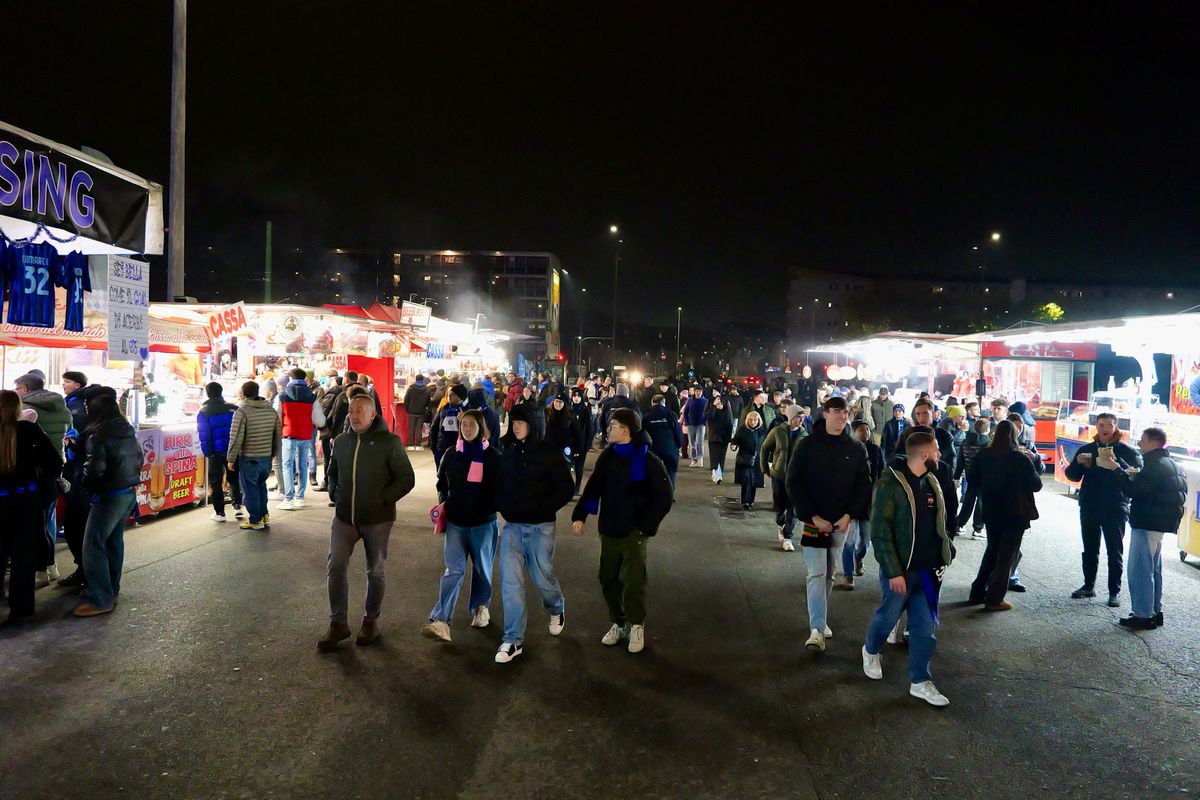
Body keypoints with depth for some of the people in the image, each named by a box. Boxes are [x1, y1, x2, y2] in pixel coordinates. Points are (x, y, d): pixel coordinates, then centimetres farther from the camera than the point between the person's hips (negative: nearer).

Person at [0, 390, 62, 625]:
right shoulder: (29, 429, -7)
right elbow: (55, 463, -10)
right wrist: (45, 482, 7)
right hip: (27, 498, -1)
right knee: (23, 554, 8)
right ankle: (20, 610, 11)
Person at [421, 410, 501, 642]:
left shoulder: (493, 456, -4)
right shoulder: (451, 455, 5)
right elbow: (442, 484, 17)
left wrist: (489, 509, -12)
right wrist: (443, 503, 1)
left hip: (483, 524, -1)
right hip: (455, 523, 1)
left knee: (482, 568, 13)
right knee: (453, 571, -6)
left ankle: (480, 607, 35)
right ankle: (440, 621, -13)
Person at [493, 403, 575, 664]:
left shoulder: (548, 453, -8)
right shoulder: (508, 453, 6)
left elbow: (566, 487, -8)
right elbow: (500, 484, 17)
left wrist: (543, 508, -14)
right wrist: (504, 507, 2)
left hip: (540, 527, -4)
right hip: (512, 526, 4)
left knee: (542, 577, 7)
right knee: (510, 582, -2)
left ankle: (557, 609, 42)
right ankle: (513, 641, 6)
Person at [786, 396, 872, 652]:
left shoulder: (856, 448, 3)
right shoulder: (808, 445, -5)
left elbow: (864, 486, 5)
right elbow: (794, 484, -6)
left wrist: (849, 515, -8)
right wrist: (813, 516, -13)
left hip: (842, 521, 3)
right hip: (813, 520, -3)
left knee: (830, 573, 12)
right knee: (816, 573, -9)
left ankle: (820, 618, 29)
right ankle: (817, 630, -10)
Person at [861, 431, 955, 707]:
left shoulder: (931, 482, 6)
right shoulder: (890, 483, -17)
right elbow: (880, 531, -19)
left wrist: (947, 552, 8)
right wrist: (893, 571, -20)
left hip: (929, 569, 6)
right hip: (900, 570, -6)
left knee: (925, 626, 9)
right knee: (889, 615, 12)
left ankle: (920, 682, 20)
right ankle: (871, 651, 41)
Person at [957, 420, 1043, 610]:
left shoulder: (982, 456, -4)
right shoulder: (1020, 458, -15)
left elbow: (972, 481, 6)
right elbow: (1036, 485, -7)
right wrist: (1029, 463, 5)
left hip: (991, 513, 4)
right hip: (1015, 514, -4)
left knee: (992, 551, 20)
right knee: (1006, 556, 6)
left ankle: (977, 593, 22)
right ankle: (994, 599, 7)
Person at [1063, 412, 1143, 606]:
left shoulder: (1127, 451, -3)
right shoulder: (1087, 449, 9)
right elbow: (1072, 475, 8)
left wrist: (1116, 465, -30)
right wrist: (1078, 463, -11)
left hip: (1115, 508, -4)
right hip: (1089, 508, 4)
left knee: (1115, 552, 2)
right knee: (1089, 549, 12)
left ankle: (1115, 592, 9)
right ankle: (1089, 585, 23)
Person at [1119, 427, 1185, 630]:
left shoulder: (1154, 463, -18)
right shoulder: (1170, 464, 15)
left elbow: (1135, 491, -26)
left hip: (1147, 524, -11)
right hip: (1160, 522, 11)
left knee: (1139, 570, -6)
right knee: (1153, 569, 18)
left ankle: (1143, 616, -4)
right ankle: (1155, 612, 26)